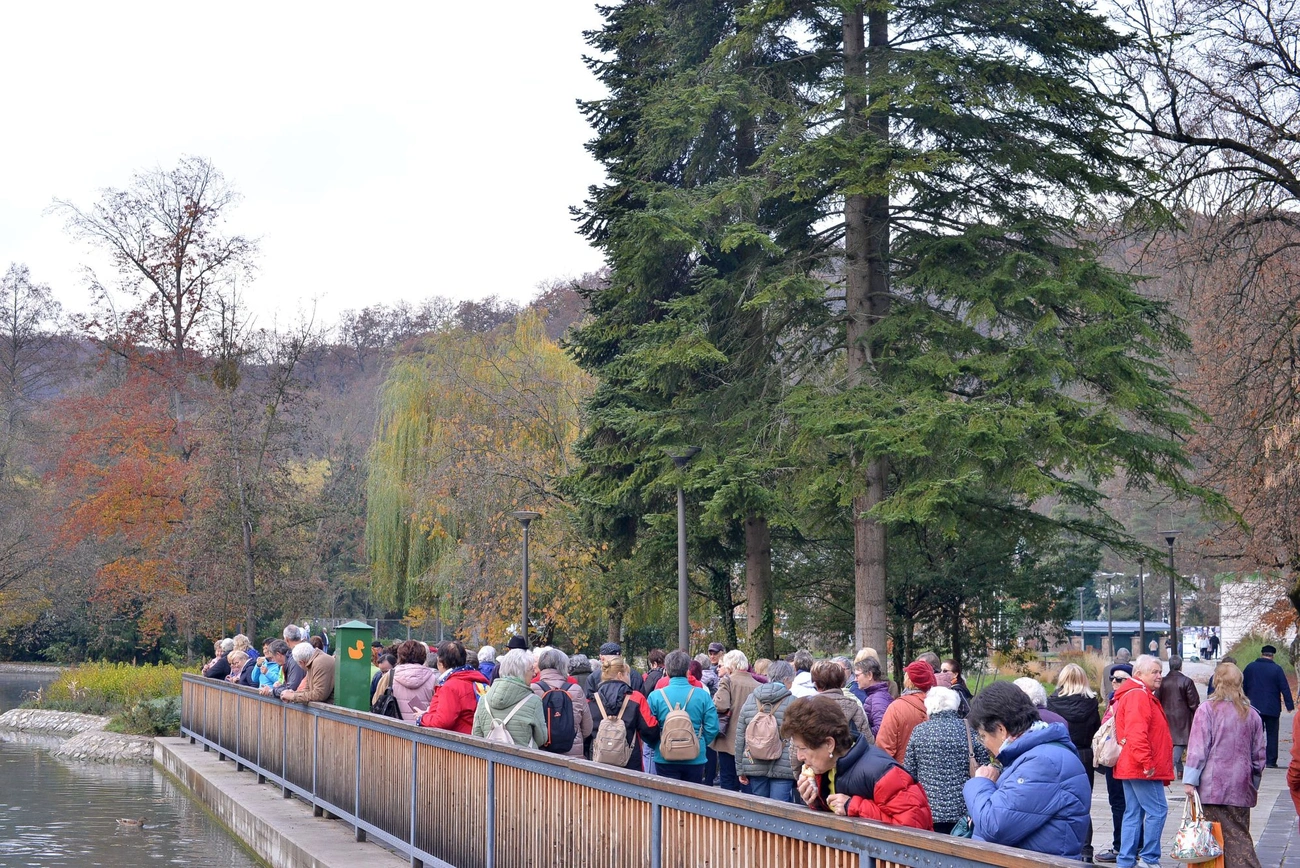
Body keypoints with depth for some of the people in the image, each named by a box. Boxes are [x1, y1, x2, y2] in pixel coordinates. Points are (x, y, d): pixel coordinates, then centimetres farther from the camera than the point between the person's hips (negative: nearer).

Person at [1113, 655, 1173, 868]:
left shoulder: (1142, 694, 21)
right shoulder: (1138, 695, -14)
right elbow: (1136, 732, -25)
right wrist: (1147, 762, -25)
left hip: (1131, 768, 11)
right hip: (1142, 768, -11)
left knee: (1133, 814, 11)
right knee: (1157, 810, -7)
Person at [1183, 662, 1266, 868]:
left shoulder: (1207, 710, -6)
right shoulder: (1252, 714, 7)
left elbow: (1198, 749, -10)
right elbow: (1258, 755, 12)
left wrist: (1190, 781, -7)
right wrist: (1254, 785, 23)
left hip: (1212, 787, -4)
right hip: (1241, 789, 4)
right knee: (1239, 835, 7)